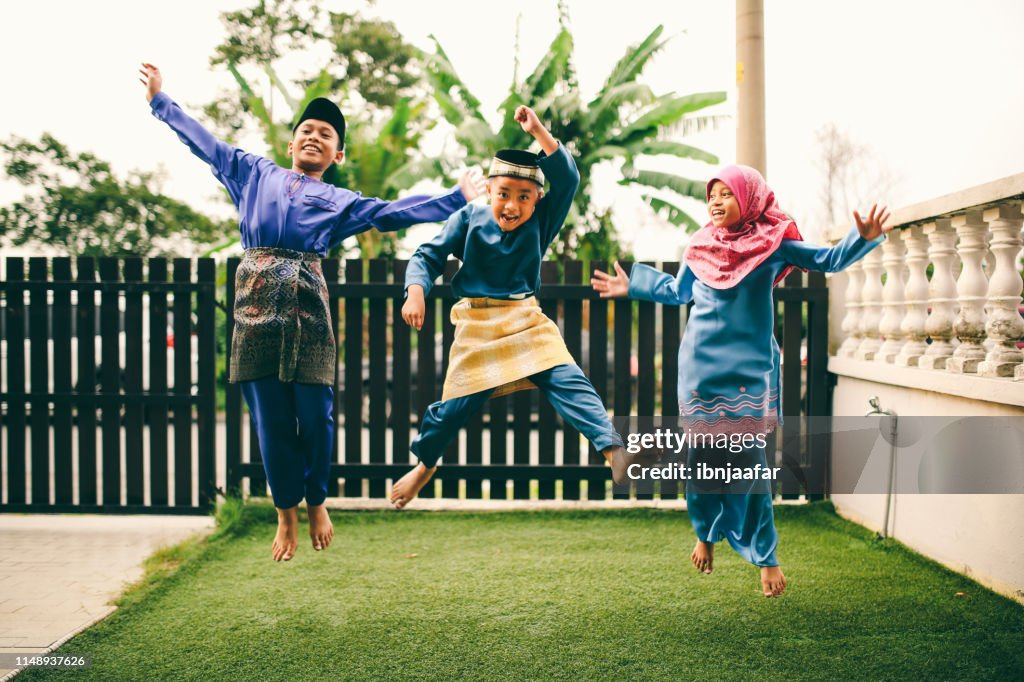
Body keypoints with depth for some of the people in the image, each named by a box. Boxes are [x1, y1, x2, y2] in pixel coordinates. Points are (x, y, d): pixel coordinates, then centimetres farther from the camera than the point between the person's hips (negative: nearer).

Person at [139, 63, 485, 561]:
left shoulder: (341, 201, 18)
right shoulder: (254, 174, 22)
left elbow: (397, 212, 11)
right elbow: (204, 142, 28)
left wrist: (458, 199, 6)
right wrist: (160, 101, 32)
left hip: (307, 308, 0)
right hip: (256, 304, 1)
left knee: (314, 414, -3)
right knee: (271, 418, 1)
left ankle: (316, 501, 21)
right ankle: (286, 514, 17)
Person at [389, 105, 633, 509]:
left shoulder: (540, 222, -4)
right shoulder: (468, 220, -4)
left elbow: (567, 179, -16)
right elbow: (428, 256, -3)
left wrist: (539, 132, -22)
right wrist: (415, 292, -21)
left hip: (527, 322, 1)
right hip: (477, 328, 0)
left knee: (567, 381, -17)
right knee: (456, 403, 5)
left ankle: (612, 448, -22)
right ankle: (425, 465, 31)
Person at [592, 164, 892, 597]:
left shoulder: (772, 243, 0)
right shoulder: (700, 248, 8)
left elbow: (830, 260, -1)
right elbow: (678, 290, 25)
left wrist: (862, 238, -17)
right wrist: (633, 287, 29)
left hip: (750, 368, -3)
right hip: (701, 366, 3)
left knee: (748, 457, -6)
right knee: (702, 454, 5)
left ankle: (766, 556, 6)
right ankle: (706, 534, 28)